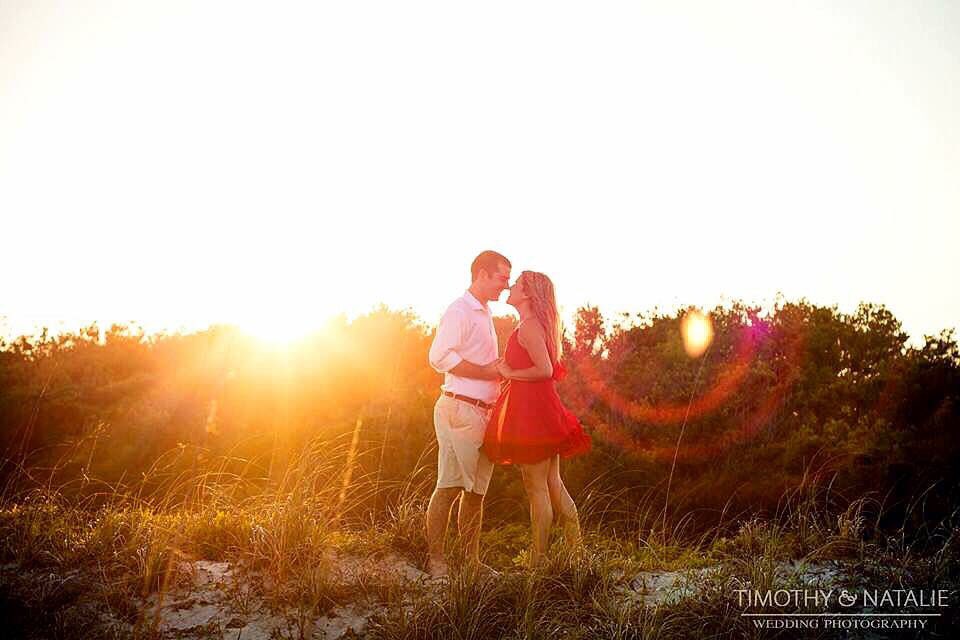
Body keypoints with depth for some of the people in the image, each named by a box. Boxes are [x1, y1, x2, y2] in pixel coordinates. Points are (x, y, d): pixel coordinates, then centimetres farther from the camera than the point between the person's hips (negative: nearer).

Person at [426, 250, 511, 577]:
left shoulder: (485, 314, 22)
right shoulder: (460, 310, -7)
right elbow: (440, 357, -20)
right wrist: (488, 371, -17)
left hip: (482, 412, 9)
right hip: (460, 410, -9)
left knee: (476, 489, 11)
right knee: (450, 486, -7)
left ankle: (472, 561, 18)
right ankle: (435, 560, 0)